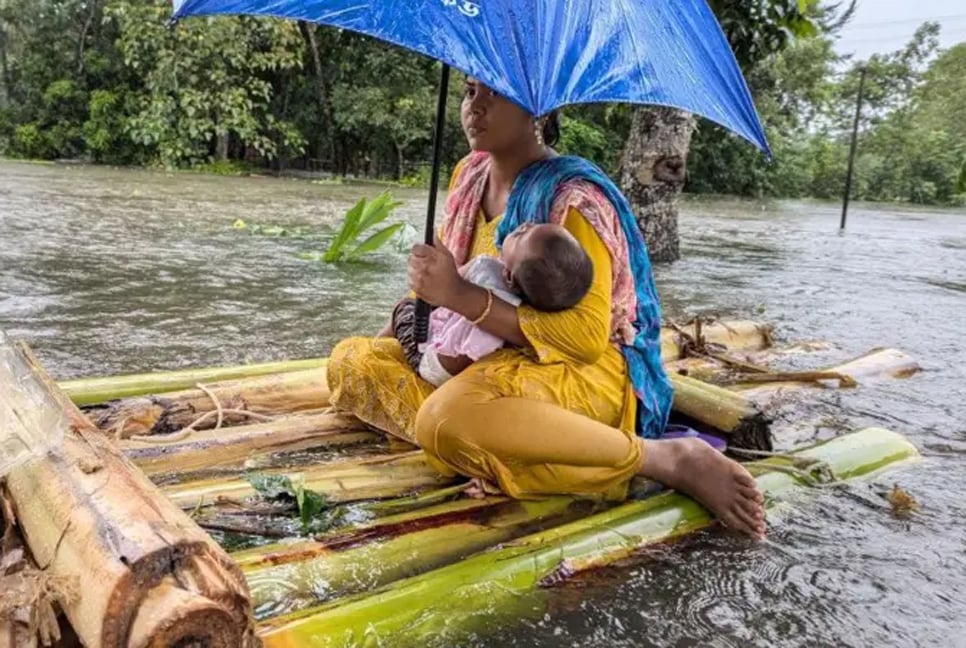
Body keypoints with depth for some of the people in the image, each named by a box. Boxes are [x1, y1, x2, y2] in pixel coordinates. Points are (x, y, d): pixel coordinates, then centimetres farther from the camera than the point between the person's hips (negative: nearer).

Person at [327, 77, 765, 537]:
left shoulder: (572, 197, -16)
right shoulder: (469, 175, 7)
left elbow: (587, 336, -23)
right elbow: (439, 277, 21)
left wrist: (461, 296, -27)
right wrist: (397, 330, 7)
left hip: (584, 369, -8)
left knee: (449, 418, -38)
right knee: (349, 362, -2)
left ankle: (670, 459, -25)